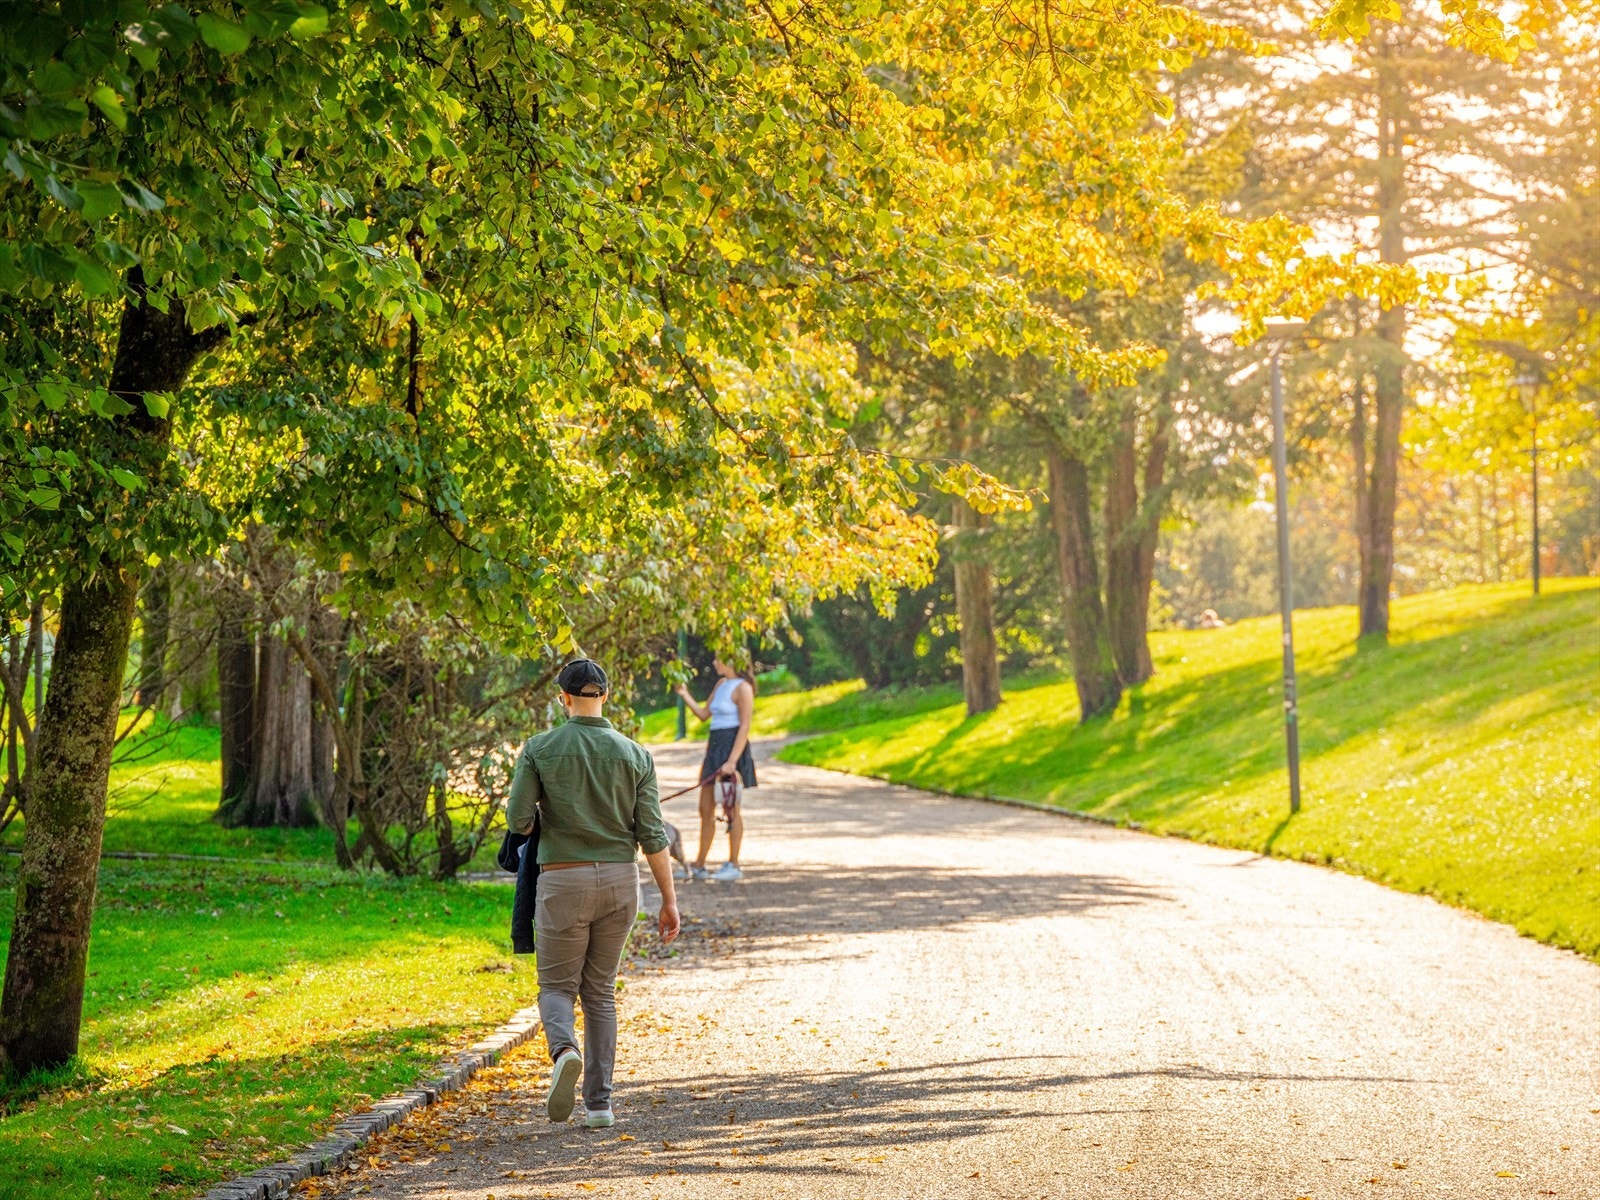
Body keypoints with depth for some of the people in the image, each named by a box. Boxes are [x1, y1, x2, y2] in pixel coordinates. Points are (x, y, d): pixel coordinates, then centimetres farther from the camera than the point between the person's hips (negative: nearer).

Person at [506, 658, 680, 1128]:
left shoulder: (539, 749, -5)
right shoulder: (634, 754, 1)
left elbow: (518, 819, -9)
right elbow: (652, 833, -3)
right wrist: (669, 900, 0)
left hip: (564, 879, -2)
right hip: (620, 879, 3)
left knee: (557, 985, 9)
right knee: (600, 991, 14)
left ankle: (564, 1051, -25)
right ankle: (599, 1102, 9)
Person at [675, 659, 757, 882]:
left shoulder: (742, 688, -11)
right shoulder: (721, 684, 15)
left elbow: (744, 727, -15)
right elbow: (703, 714, 19)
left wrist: (732, 761, -21)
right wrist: (685, 695, 8)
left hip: (733, 747, -9)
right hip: (715, 747, 9)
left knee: (732, 809, -2)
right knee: (706, 809, 9)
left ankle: (734, 866, 5)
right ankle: (699, 866, 15)